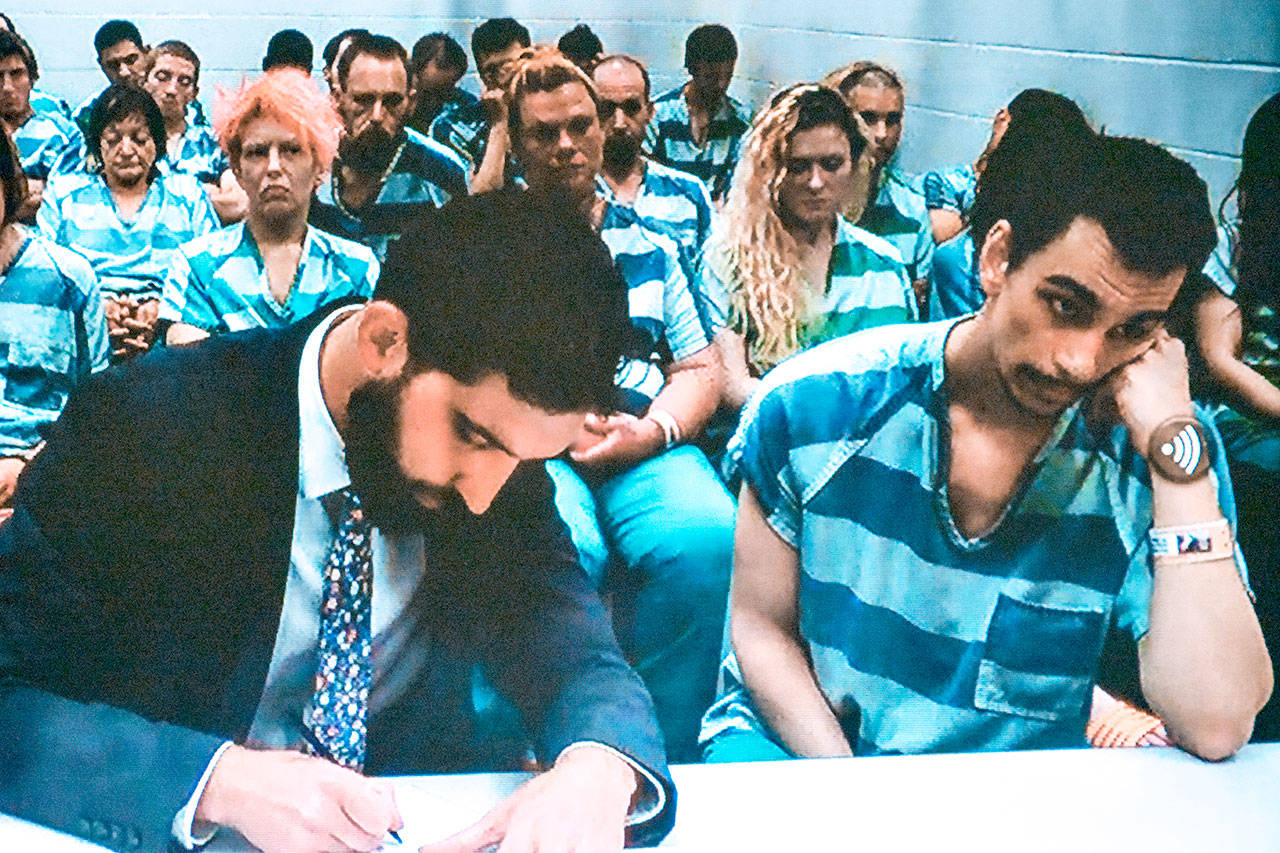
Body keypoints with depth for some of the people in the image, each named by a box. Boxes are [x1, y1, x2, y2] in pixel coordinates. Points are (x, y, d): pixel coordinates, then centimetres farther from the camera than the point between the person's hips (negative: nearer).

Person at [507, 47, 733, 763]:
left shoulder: (652, 244, 24)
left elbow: (700, 367, 17)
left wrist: (653, 430, -6)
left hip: (643, 443, 2)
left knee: (710, 539, -33)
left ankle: (667, 755, -18)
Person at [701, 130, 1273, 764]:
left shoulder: (1152, 461, -11)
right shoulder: (815, 403, -10)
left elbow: (1215, 729, -21)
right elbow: (763, 627, 0)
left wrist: (1178, 445, -23)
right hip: (805, 741, 0)